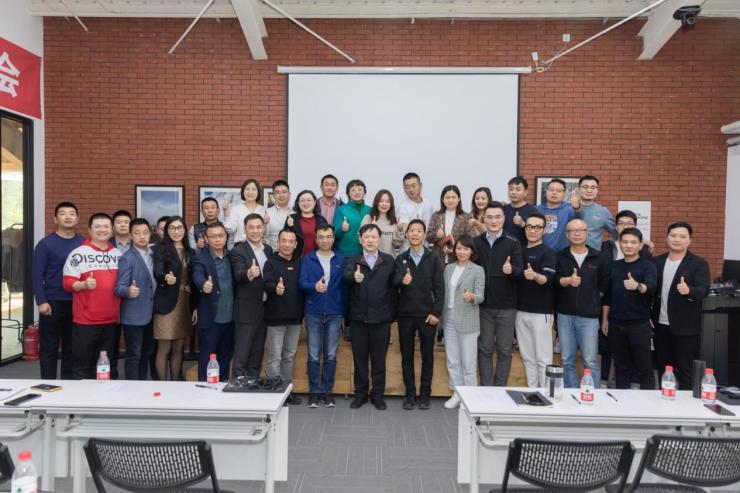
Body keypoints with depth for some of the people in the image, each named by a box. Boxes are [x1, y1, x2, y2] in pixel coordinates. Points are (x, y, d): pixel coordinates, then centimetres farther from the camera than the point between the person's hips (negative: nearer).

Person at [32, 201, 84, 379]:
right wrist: (41, 301, -12)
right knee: (49, 348, 6)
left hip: (77, 303, 3)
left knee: (72, 348, 11)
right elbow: (37, 274, -5)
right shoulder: (46, 243, -2)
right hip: (53, 303, -2)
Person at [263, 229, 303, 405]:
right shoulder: (271, 263, -5)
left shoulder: (299, 263, 8)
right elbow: (267, 283, -21)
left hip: (295, 317, 5)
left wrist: (303, 311, -1)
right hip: (276, 317, -5)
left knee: (289, 356, 15)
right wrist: (276, 288, -43)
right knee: (275, 357, 1)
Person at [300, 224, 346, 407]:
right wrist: (314, 286, -26)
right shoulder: (308, 259, 3)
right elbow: (302, 283, -5)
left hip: (334, 314, 1)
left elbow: (344, 287, 7)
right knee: (314, 356, 4)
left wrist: (344, 312, 3)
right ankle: (314, 391, 16)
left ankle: (327, 390, 19)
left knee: (331, 356, 7)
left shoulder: (340, 260, 6)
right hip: (313, 313, -1)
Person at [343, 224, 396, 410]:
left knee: (379, 358, 9)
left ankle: (378, 394, 23)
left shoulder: (389, 261, 3)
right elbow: (346, 275, -19)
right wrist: (354, 277, -42)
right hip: (359, 317, 0)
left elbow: (392, 288, 1)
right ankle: (360, 393, 25)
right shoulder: (353, 260, 2)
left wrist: (391, 313, -4)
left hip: (381, 318, 0)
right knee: (359, 357, 10)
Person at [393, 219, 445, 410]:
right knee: (407, 356, 8)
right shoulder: (400, 259, 6)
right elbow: (394, 281, -10)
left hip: (427, 314, -1)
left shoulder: (434, 258, 1)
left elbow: (439, 288, -3)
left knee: (427, 356, 7)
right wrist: (402, 280, -33)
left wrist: (436, 312, -10)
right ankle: (410, 394, 19)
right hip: (405, 314, 1)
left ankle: (425, 394, 19)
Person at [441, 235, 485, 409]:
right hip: (449, 319, 5)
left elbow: (481, 296, -10)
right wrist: (442, 315, 10)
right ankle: (457, 393, 24)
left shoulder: (478, 270, -6)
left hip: (467, 321, -5)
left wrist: (472, 296, -32)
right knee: (452, 360, 12)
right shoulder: (448, 268, 9)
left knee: (468, 361, 1)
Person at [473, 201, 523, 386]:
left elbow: (520, 271, -11)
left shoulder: (513, 243, -2)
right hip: (483, 305, 2)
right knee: (484, 349, 9)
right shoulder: (476, 242, 4)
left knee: (504, 350, 8)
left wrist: (511, 270, -33)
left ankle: (500, 388, 21)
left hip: (506, 306, -1)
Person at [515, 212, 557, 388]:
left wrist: (535, 276, -40)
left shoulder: (548, 253, -5)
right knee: (527, 357, 12)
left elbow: (547, 279, -21)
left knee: (543, 358, 0)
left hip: (541, 312, -6)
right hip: (521, 311, 6)